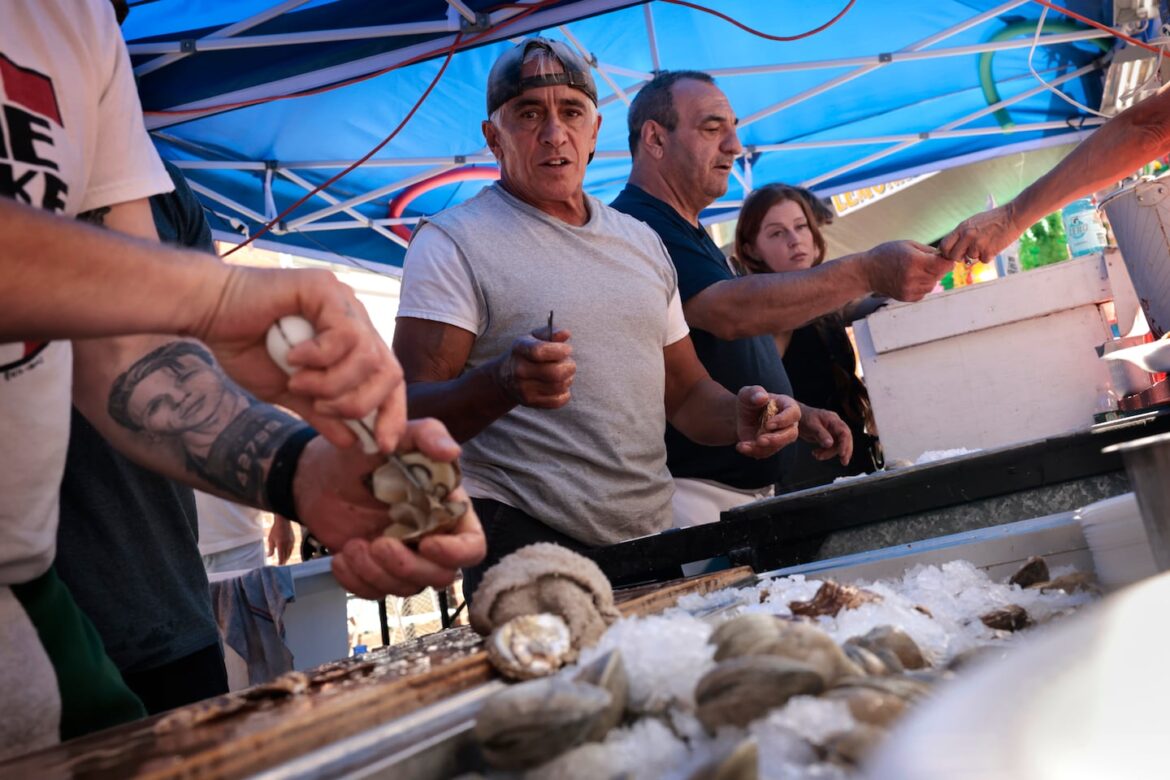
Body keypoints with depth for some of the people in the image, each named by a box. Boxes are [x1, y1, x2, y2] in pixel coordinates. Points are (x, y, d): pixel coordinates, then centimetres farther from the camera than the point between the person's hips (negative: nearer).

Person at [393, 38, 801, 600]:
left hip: (652, 538, 6)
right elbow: (410, 416, -14)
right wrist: (503, 383, -33)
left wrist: (738, 417, -4)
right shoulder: (451, 243, -6)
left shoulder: (642, 242, 13)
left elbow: (685, 391, 18)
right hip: (524, 541, -5)